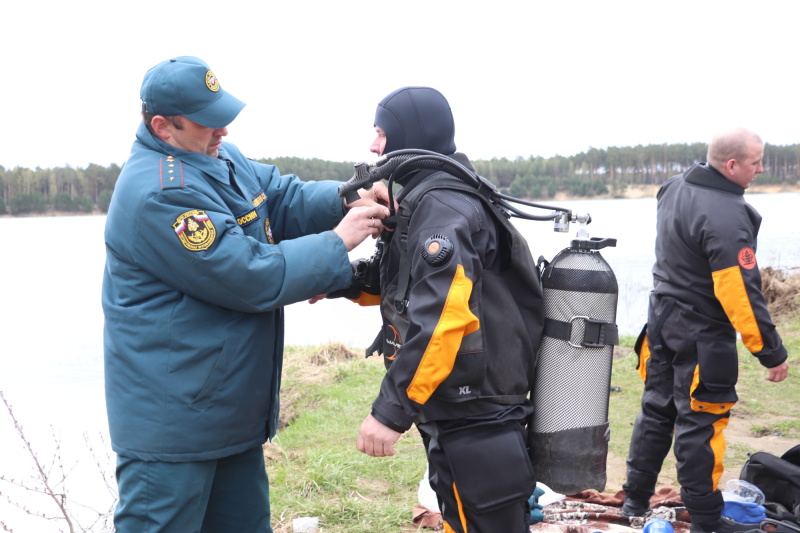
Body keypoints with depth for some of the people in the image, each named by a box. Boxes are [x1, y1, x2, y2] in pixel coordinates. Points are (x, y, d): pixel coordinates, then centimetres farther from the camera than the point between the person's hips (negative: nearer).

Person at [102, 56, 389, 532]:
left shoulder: (221, 157, 7)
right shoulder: (158, 194, -24)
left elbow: (286, 199, 7)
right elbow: (252, 277, -24)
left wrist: (348, 200, -12)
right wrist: (338, 243, -17)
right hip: (172, 418, -10)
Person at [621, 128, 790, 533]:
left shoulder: (676, 187, 2)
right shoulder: (727, 216, -25)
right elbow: (741, 294, -25)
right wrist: (771, 353, -18)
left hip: (662, 317, 8)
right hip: (702, 334, -8)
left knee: (656, 410, 16)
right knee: (699, 424, 1)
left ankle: (635, 500, 26)